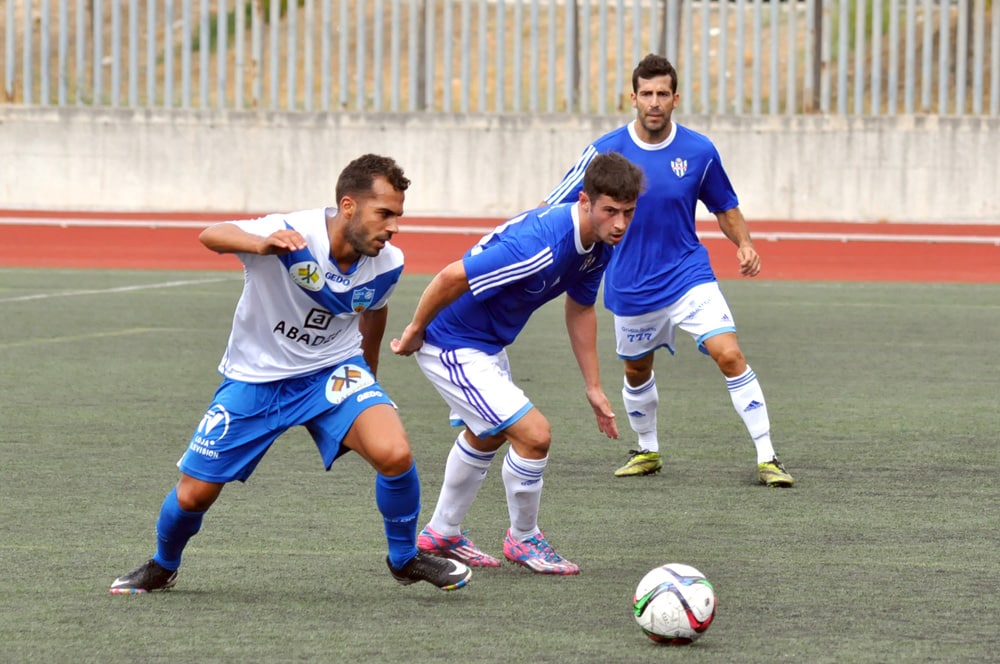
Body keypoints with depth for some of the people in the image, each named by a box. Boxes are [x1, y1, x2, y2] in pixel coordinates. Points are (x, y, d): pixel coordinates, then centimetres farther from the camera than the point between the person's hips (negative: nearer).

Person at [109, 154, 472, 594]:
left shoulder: (386, 264, -14)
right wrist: (262, 245, -66)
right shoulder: (291, 236, -29)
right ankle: (162, 567, 36)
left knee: (395, 454, -24)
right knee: (193, 495, 1)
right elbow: (211, 236, -45)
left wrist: (368, 378, 24)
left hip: (331, 369, 2)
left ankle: (405, 559, 3)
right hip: (255, 376, -2)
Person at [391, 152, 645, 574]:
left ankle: (441, 535, 47)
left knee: (487, 437, 28)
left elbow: (580, 309, 11)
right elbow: (452, 277, -33)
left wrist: (594, 389, 12)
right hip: (453, 346, -10)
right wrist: (414, 332, -18)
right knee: (534, 435, -13)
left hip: (488, 344, 10)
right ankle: (523, 540, 10)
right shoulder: (543, 245, -36)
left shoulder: (598, 245, -6)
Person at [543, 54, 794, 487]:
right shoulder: (606, 151, -10)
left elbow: (725, 208, 9)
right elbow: (554, 207, -5)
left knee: (729, 355, -17)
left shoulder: (699, 151, -6)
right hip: (630, 286, 1)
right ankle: (647, 452, 43)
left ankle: (767, 458, -12)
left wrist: (744, 244, -10)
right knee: (637, 371, 17)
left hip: (688, 274, -1)